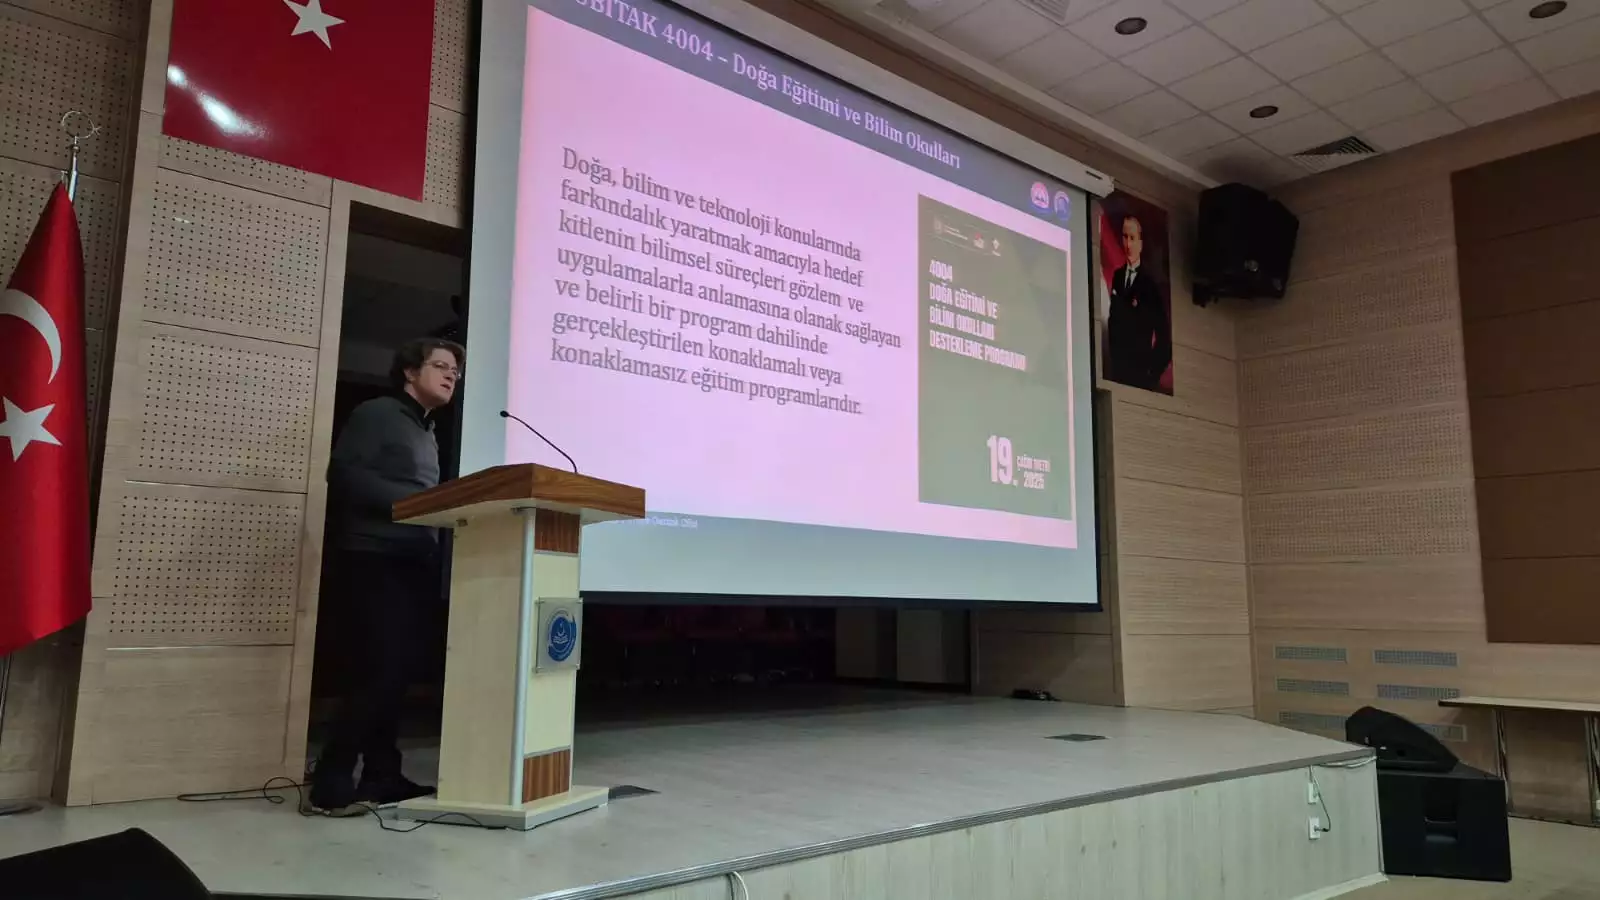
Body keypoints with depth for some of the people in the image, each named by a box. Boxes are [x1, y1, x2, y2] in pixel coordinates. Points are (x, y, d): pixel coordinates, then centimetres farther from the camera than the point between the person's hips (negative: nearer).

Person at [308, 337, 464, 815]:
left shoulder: (428, 434, 25)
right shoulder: (376, 414, -1)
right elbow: (343, 475, -14)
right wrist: (414, 501, -19)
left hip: (416, 564, 8)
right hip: (373, 561, -8)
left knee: (400, 673, 6)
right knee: (379, 672, -12)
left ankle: (382, 775, 13)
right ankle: (332, 782, -4)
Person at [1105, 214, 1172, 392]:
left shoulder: (1151, 284, -5)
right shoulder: (1117, 276, 10)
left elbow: (1164, 339, -6)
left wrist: (1153, 370, -10)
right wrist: (1112, 358, 5)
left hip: (1141, 373, -4)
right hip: (1117, 370, 4)